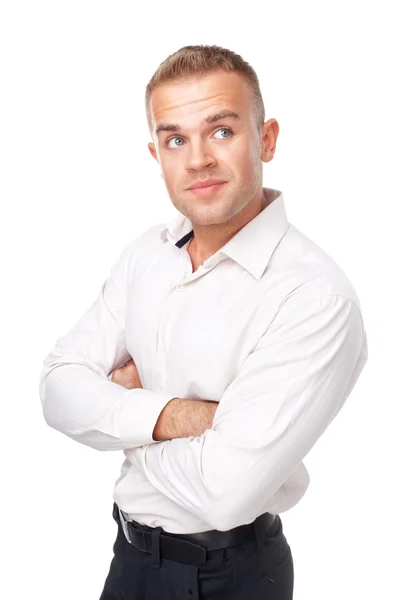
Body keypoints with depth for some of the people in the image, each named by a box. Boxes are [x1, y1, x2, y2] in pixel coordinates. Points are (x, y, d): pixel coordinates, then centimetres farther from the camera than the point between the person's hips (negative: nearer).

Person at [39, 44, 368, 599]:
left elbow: (226, 489, -29)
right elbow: (60, 388, -6)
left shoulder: (316, 297, -25)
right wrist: (171, 416, -23)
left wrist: (124, 410, -13)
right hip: (133, 553, 6)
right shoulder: (145, 253, -2)